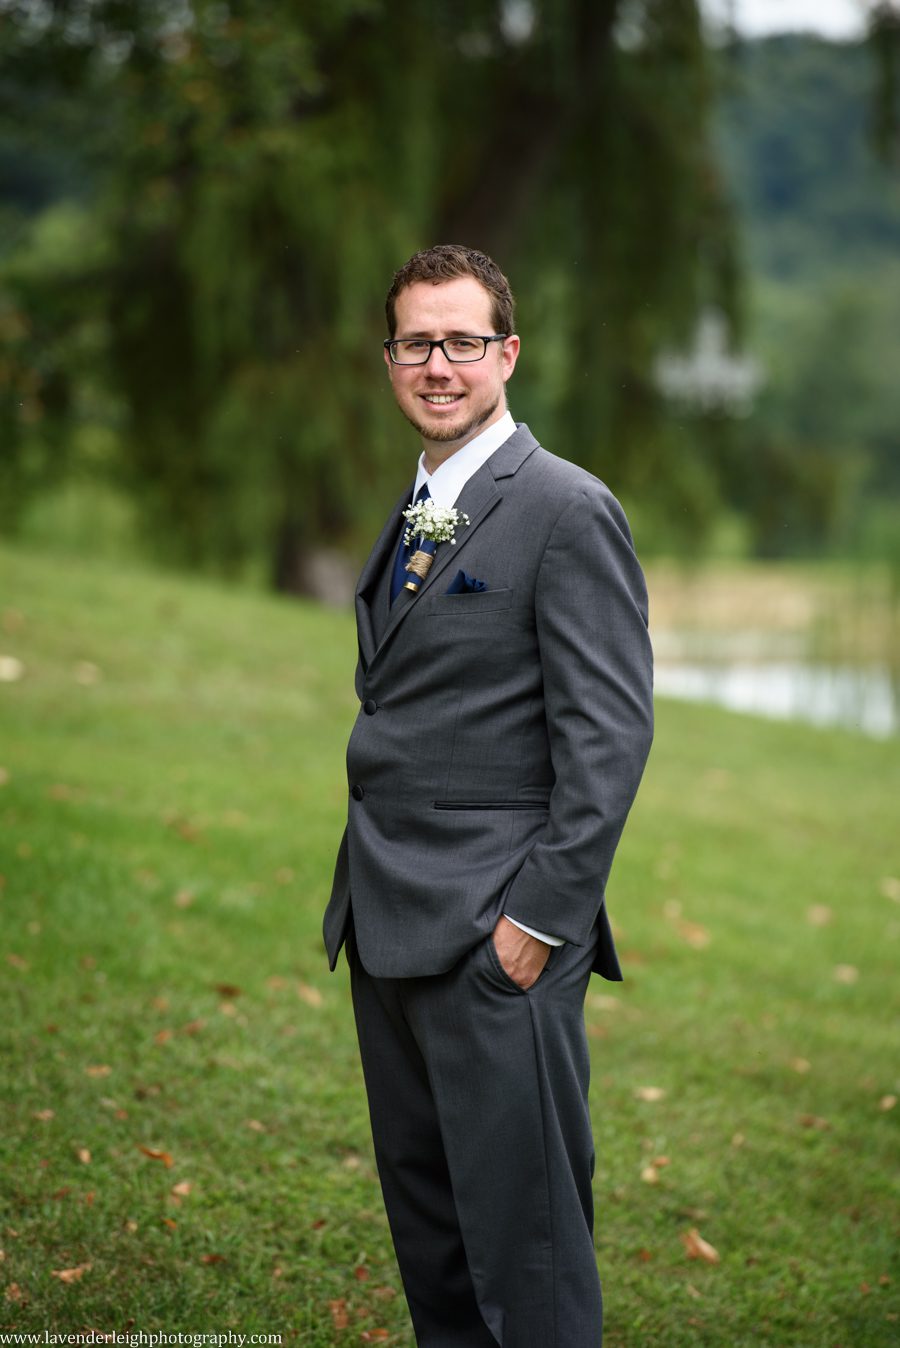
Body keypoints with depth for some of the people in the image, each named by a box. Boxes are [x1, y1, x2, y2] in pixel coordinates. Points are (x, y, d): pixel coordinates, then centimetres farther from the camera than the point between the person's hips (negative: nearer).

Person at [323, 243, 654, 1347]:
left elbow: (610, 730, -15)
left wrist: (542, 915, -18)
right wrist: (364, 885, 13)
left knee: (522, 1225, -3)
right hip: (389, 925, 8)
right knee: (421, 1205, 16)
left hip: (496, 935, -8)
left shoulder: (567, 510, -10)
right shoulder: (410, 515, 17)